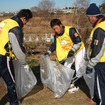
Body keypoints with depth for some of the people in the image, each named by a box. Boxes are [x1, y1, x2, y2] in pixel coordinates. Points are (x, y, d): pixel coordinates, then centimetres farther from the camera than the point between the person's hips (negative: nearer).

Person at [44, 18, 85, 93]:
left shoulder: (70, 30, -30)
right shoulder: (56, 35, -8)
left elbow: (78, 42, -31)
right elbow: (54, 45, 3)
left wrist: (72, 50, -39)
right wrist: (48, 52, -9)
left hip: (79, 50, -7)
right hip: (69, 52, 7)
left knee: (77, 68, -5)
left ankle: (76, 86, 10)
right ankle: (70, 83, 25)